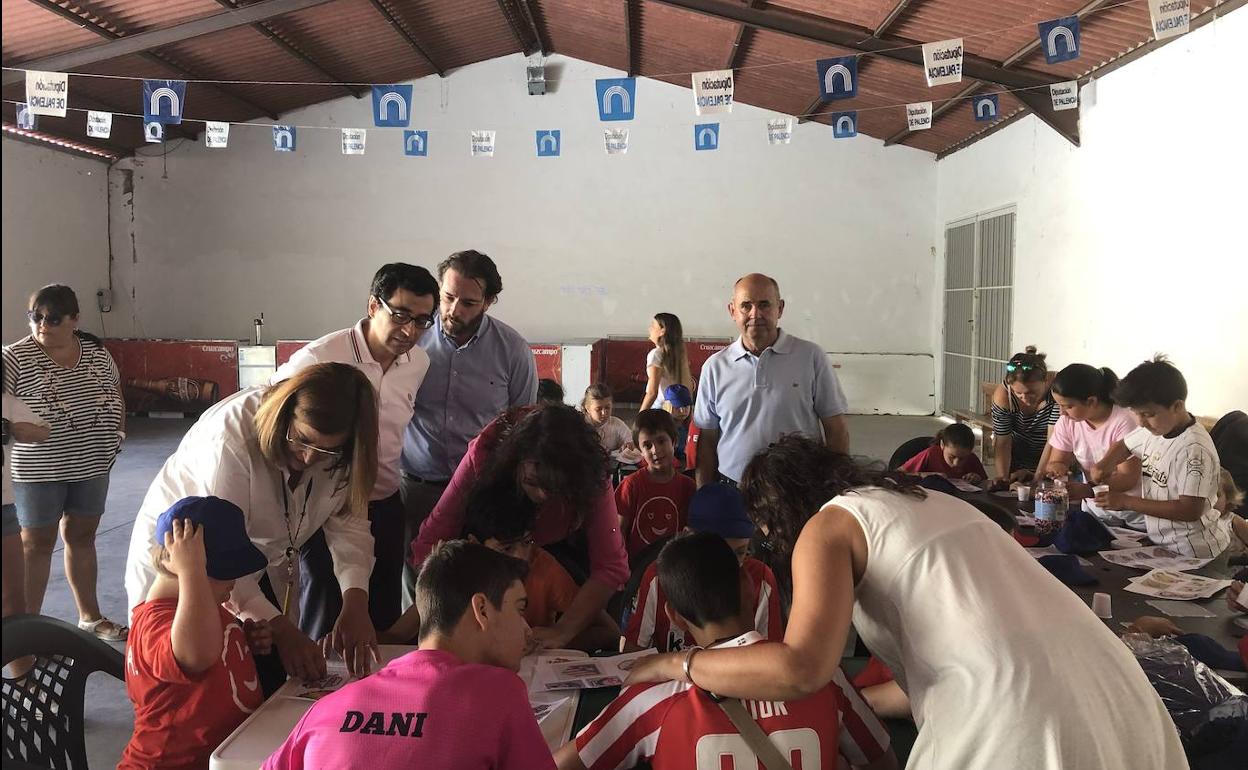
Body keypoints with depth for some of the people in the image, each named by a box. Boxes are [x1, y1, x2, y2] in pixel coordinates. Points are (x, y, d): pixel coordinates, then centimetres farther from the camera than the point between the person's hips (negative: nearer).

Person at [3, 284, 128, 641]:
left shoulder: (96, 351, 3)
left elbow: (115, 395, 15)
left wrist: (118, 435, 8)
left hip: (92, 465, 4)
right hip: (37, 470, -4)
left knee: (82, 537, 15)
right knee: (36, 544, 7)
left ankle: (90, 615, 26)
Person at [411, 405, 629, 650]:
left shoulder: (591, 476, -34)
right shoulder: (484, 455, -37)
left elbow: (611, 566, -34)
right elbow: (430, 541, -36)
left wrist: (562, 631, -44)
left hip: (564, 544, 1)